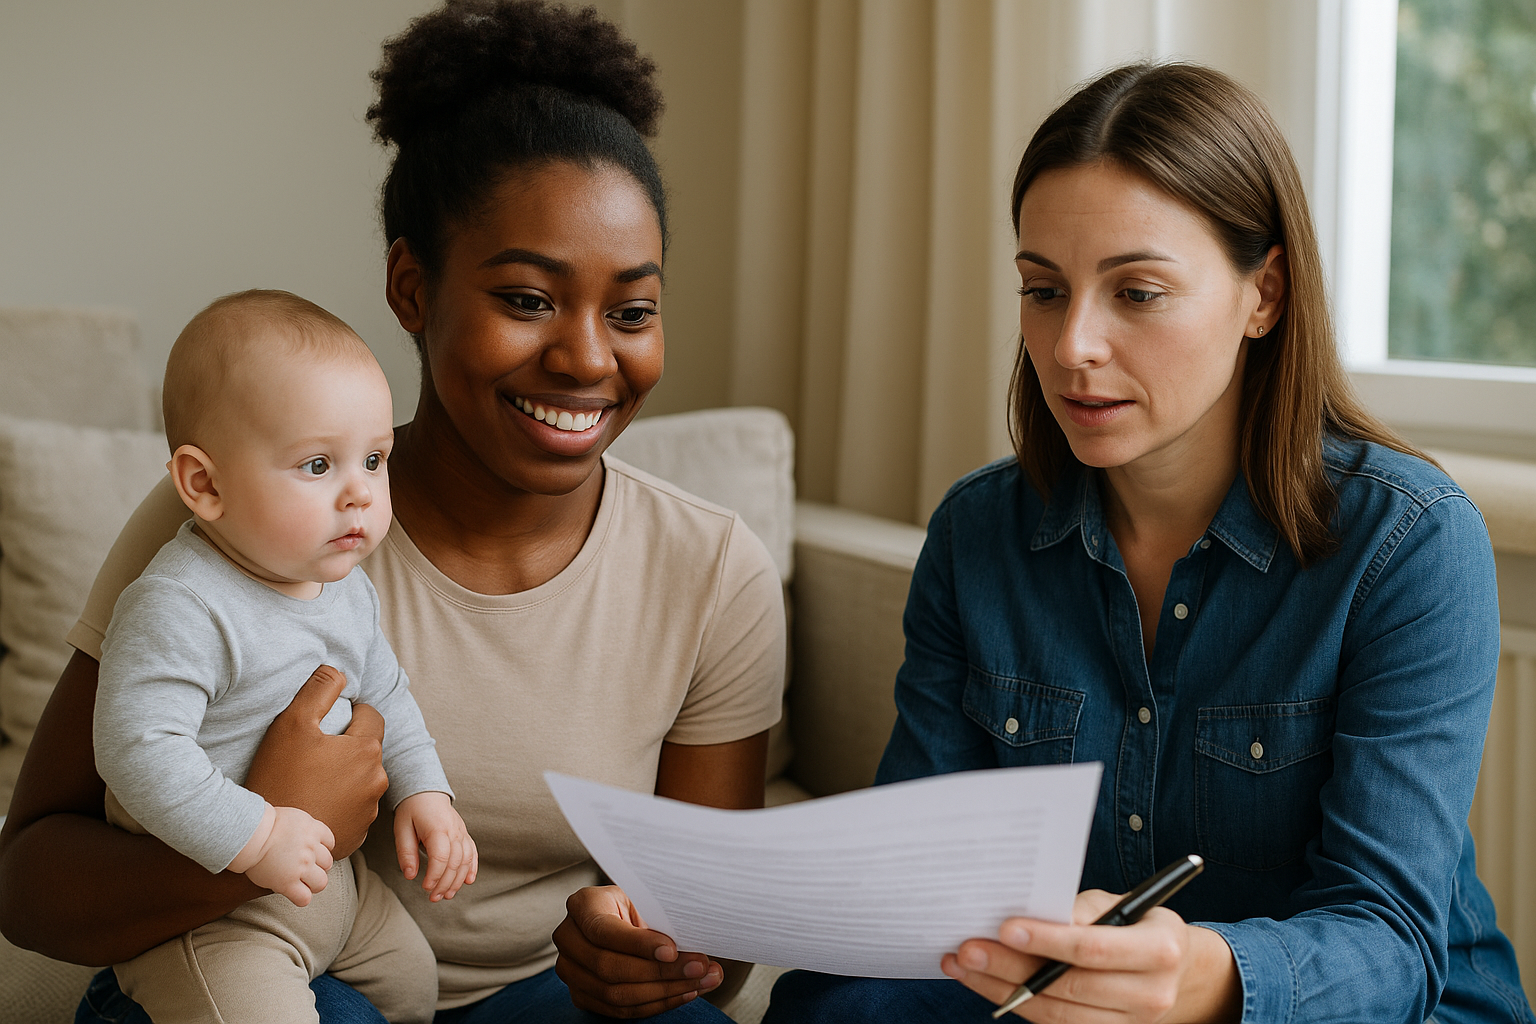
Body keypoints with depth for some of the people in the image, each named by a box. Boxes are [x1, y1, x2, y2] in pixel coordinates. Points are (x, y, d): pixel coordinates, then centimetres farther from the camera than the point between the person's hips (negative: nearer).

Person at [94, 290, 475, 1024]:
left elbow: (383, 693, 16)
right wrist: (254, 837, -33)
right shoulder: (177, 607, -28)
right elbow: (137, 748, -34)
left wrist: (423, 791, 3)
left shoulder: (346, 588, 1)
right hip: (203, 907, -8)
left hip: (333, 881, 8)